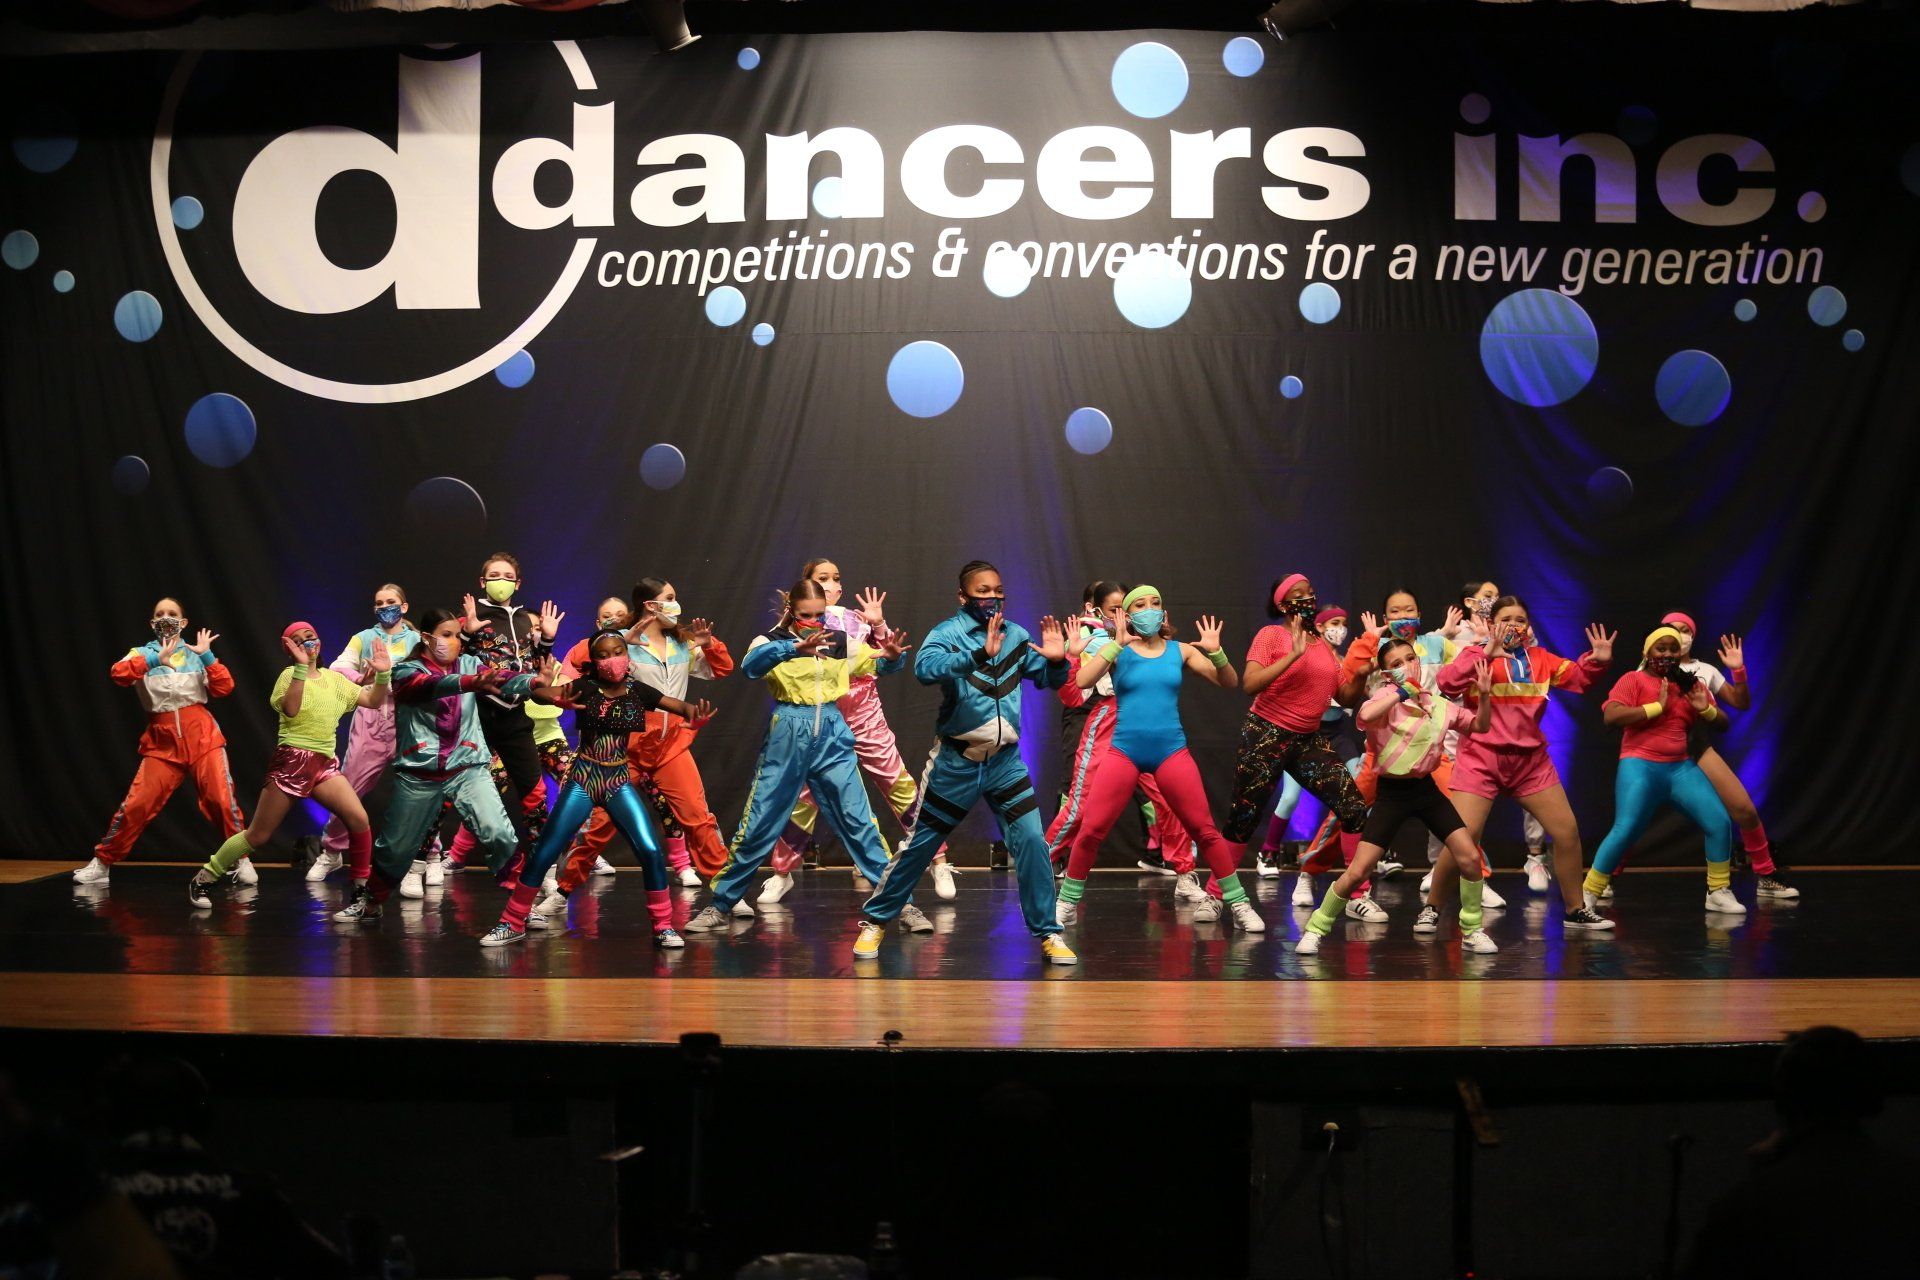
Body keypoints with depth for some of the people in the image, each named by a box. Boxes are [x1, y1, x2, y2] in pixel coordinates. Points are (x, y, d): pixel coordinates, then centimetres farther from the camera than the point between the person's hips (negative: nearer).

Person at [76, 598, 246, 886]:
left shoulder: (195, 654, 10)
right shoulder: (143, 653, 8)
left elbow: (224, 688, -2)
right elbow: (117, 674, -14)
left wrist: (207, 655, -12)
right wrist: (155, 660, -27)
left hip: (201, 734, 0)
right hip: (162, 740, 0)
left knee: (222, 798, -10)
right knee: (137, 803, -4)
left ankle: (241, 860, 3)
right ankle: (101, 863, 9)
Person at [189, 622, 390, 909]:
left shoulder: (334, 678, 14)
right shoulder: (291, 675, -3)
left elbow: (372, 700, 11)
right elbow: (290, 709, -23)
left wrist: (383, 674, -6)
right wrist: (301, 666, -28)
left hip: (324, 764, 5)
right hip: (292, 760, -5)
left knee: (359, 819, -17)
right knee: (259, 836, 0)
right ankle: (202, 879, 18)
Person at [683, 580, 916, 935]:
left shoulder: (840, 643, 8)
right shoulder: (772, 642, -2)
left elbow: (881, 665, 9)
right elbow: (751, 665, -24)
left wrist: (892, 655, -17)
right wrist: (797, 646, -41)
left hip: (832, 736, 2)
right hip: (787, 736, -2)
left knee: (860, 823, -1)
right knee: (757, 825, 2)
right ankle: (720, 905, 14)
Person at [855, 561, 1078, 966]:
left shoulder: (1016, 636, 3)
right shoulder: (948, 633, -11)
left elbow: (1049, 680, 13)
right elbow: (924, 668, -31)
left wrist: (1056, 660, -10)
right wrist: (980, 655, -42)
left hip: (1005, 761, 3)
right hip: (956, 762, -3)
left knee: (1032, 841, -7)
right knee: (919, 844, 6)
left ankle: (1048, 933, 5)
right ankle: (874, 921, 22)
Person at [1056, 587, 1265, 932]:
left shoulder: (1181, 651, 7)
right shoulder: (1117, 651, 2)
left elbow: (1230, 683, 4)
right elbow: (1082, 682, -15)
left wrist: (1216, 652, -13)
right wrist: (1117, 643, -20)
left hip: (1171, 751, 1)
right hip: (1125, 751, -1)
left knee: (1206, 830, -1)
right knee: (1091, 830, -6)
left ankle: (1238, 904, 10)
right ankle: (1067, 904, 10)